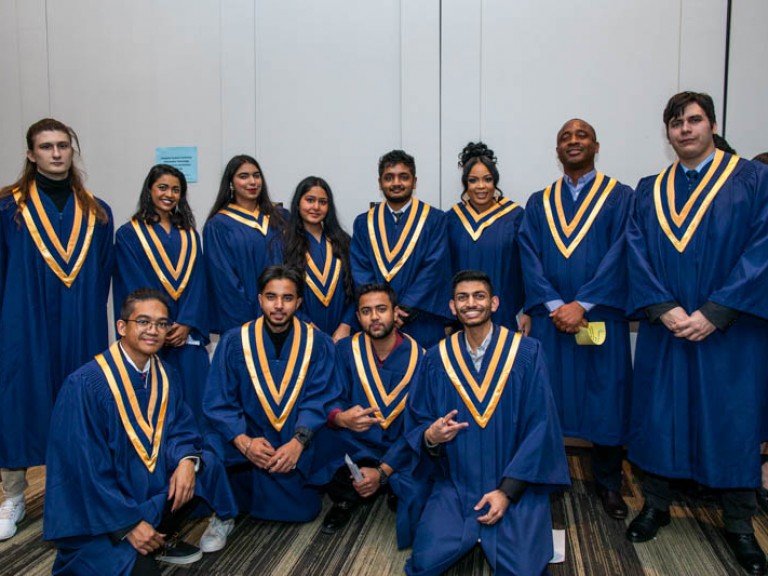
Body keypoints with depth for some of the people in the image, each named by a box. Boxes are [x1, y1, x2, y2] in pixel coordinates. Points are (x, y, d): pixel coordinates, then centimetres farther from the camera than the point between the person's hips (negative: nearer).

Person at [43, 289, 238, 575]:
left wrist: (187, 459, -19)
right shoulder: (84, 385, -21)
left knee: (207, 463, -14)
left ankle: (163, 539, 6)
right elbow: (82, 468, -20)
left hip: (151, 486, 7)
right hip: (96, 514, -6)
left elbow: (181, 426, 5)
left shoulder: (166, 374, -1)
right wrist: (129, 523, -21)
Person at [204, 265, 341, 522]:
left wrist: (298, 442, -22)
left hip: (301, 448, 0)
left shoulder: (318, 344, -2)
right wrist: (244, 442, -19)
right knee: (260, 501, -21)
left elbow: (319, 399, -6)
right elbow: (218, 402, -4)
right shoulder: (234, 342, -1)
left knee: (304, 508, -14)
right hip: (249, 447, 0)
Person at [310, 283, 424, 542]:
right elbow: (329, 399, -10)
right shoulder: (346, 350, -4)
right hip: (355, 449, 1)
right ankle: (344, 498, 1)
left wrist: (382, 472, -21)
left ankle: (393, 492, 13)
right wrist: (340, 417, -36)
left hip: (400, 455, -1)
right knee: (322, 430, -30)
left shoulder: (419, 358, -11)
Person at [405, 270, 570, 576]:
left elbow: (540, 427, -9)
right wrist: (430, 437, -19)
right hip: (455, 486, 2)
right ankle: (468, 532, 15)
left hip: (517, 485, -1)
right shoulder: (437, 358, 0)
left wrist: (507, 491, -14)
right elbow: (416, 424, 5)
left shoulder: (527, 353, -6)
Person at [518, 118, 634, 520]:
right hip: (550, 318, 2)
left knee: (605, 400, 5)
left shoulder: (620, 197, 5)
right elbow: (530, 260, 1)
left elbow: (619, 257, -6)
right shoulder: (538, 204, 12)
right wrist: (555, 305, -13)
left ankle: (608, 483, 22)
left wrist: (582, 305, -16)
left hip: (602, 318, -1)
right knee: (547, 400, 5)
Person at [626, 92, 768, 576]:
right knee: (657, 413, 8)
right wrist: (663, 309, -15)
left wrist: (714, 312, -17)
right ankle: (656, 506, 26)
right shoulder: (650, 191, 8)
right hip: (664, 329, 2)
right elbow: (637, 255, 0)